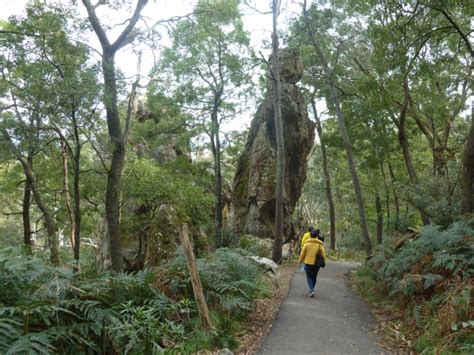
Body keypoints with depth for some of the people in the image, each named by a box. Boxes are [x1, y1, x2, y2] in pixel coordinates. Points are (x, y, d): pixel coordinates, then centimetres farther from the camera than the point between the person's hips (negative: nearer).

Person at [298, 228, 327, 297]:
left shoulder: (307, 243, -8)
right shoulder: (320, 244, -4)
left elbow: (302, 254, -3)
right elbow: (323, 254, -3)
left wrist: (300, 260, 14)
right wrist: (323, 262, 13)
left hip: (308, 263, -2)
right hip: (316, 264, 2)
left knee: (309, 277, 10)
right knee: (314, 277, 21)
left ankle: (311, 290, -9)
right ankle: (311, 289, 34)